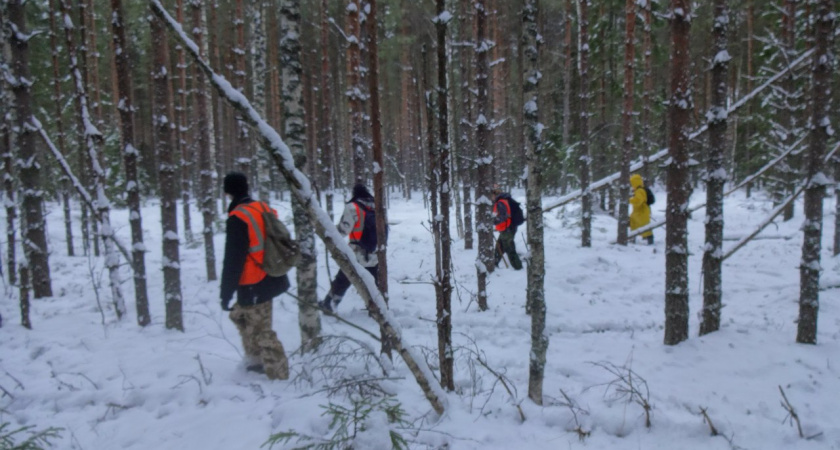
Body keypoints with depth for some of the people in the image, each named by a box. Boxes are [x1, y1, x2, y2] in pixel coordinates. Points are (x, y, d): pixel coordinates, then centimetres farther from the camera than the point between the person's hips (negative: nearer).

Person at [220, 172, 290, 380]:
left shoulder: (237, 218, -17)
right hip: (271, 278, 9)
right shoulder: (263, 208, 8)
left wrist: (226, 293, -13)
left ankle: (279, 376, 3)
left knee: (261, 331, -1)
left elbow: (233, 259, -19)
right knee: (241, 315, 26)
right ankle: (257, 361, 35)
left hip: (255, 285, -9)